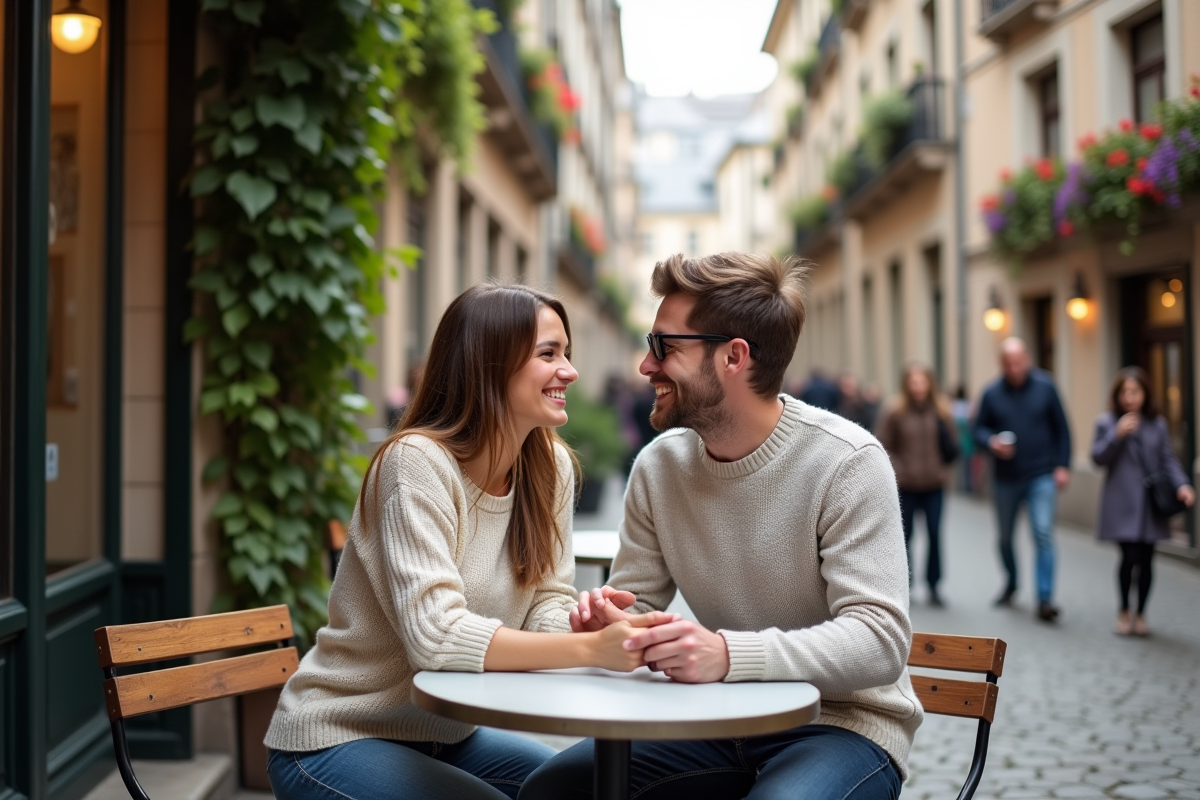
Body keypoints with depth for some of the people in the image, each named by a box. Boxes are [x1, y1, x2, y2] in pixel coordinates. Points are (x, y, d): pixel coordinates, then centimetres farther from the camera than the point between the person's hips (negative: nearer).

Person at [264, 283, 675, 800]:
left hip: (444, 736, 7)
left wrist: (582, 621, -26)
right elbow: (435, 634, -31)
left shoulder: (552, 467, -3)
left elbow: (548, 602, -3)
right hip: (336, 740, -6)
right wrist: (591, 648, -38)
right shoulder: (417, 462, -22)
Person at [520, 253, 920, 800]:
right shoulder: (659, 465, 1)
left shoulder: (846, 462, -16)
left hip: (842, 722, -5)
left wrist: (728, 653, -36)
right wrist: (609, 620, -17)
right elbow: (635, 604, 9)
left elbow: (880, 640, -22)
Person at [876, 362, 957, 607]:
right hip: (906, 486, -1)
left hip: (934, 485, 1)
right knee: (904, 534, 7)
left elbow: (952, 448, 6)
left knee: (935, 534, 0)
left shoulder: (940, 411, 2)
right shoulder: (895, 413, -4)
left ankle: (933, 586, 10)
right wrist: (898, 471, -9)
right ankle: (904, 584, 21)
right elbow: (884, 447, -1)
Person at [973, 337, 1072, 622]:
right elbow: (979, 428, 6)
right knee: (1005, 536, 15)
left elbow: (1061, 429, 1)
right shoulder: (992, 393, -2)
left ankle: (1045, 599, -11)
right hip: (1005, 478, 2)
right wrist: (991, 442, -16)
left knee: (1043, 534, -13)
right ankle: (1011, 584, 38)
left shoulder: (1045, 387, -4)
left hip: (1042, 476, -2)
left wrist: (1063, 465, -4)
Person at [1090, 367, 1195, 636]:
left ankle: (1141, 614, 20)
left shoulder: (1157, 425, 8)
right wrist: (1118, 435, -17)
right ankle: (1124, 612, 12)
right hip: (1122, 504, -2)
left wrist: (1182, 485, -9)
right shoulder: (1107, 422, 2)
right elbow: (1098, 458, -4)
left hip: (1151, 504, 3)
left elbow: (1168, 460, 6)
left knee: (1146, 560, 3)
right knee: (1130, 557, -9)